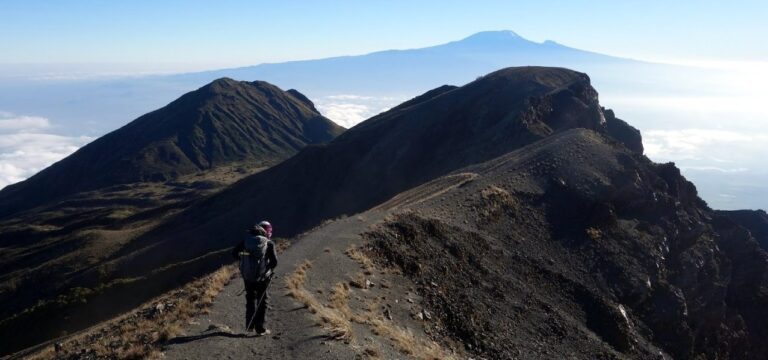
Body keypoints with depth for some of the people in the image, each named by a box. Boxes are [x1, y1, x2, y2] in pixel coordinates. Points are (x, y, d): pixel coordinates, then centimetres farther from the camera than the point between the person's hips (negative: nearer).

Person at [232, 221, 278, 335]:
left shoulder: (246, 239, -1)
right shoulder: (269, 243, -10)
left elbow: (234, 253, 0)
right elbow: (274, 262, -13)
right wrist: (269, 267, 9)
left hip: (247, 275, 3)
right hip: (262, 276, -3)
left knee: (250, 299, 22)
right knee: (262, 301, 11)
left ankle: (249, 325, 26)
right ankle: (260, 328, 11)